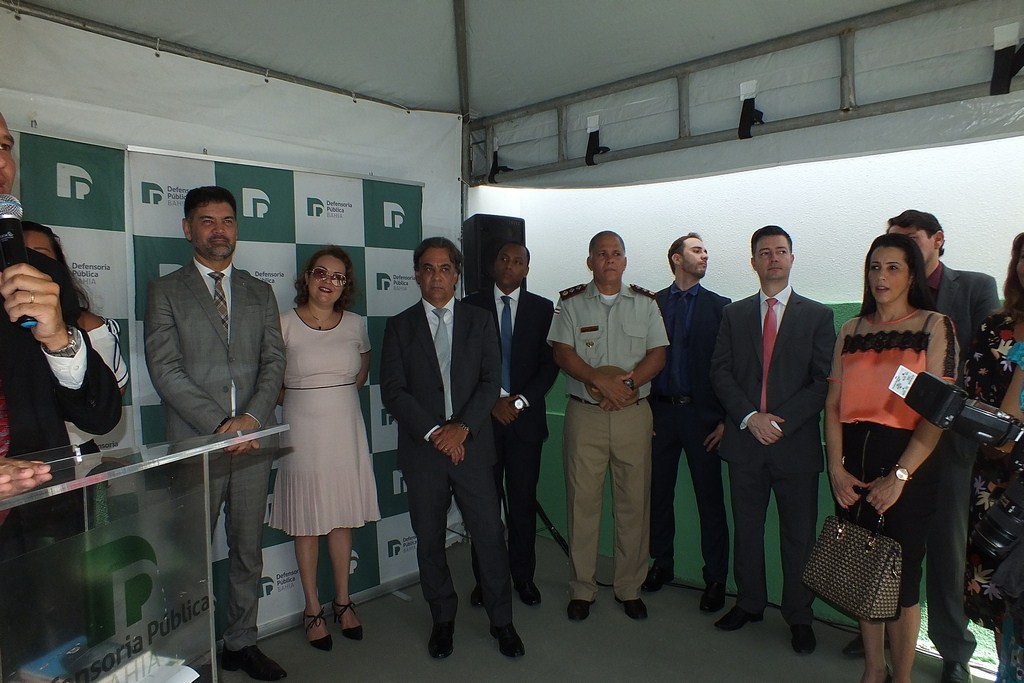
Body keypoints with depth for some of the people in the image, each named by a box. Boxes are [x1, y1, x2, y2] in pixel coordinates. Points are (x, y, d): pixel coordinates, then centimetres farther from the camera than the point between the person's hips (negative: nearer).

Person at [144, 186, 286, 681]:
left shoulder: (260, 293, 13)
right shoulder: (165, 291, 3)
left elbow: (274, 361, 5)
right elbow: (165, 369, -7)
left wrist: (253, 417, -12)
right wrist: (219, 424, -15)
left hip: (254, 439, 3)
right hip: (195, 443, -3)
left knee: (248, 551, 13)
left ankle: (241, 643, 28)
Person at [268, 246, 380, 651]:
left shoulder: (356, 325, 3)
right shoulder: (284, 324, -7)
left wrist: (337, 392, 10)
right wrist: (301, 397, -1)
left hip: (346, 429, 3)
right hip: (303, 431, -3)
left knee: (344, 517, 11)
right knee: (307, 522, 6)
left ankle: (342, 601, 27)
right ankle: (313, 609, 21)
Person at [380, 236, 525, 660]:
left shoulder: (479, 322, 6)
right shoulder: (399, 326, 4)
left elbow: (491, 382, -1)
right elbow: (393, 391, -4)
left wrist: (462, 427, -13)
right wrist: (433, 432, -12)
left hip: (472, 446, 0)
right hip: (422, 449, 0)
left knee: (490, 536, 4)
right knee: (430, 540, 11)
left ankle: (501, 621, 23)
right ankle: (442, 620, 30)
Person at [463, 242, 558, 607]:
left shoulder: (543, 309, 7)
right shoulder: (471, 306, 4)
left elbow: (550, 362, 2)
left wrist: (519, 401, -8)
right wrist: (492, 401, -8)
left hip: (526, 416, 1)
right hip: (483, 415, 0)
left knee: (524, 501, 6)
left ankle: (523, 575, 21)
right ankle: (484, 578, 17)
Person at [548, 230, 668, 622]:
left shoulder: (645, 303, 10)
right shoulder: (571, 302, 6)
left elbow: (657, 355, 3)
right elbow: (563, 354, -4)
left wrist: (628, 384, -14)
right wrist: (602, 380, -18)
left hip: (634, 413, 1)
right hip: (584, 414, -1)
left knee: (634, 502, 5)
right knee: (582, 501, 2)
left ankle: (629, 588, 21)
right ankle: (582, 589, 17)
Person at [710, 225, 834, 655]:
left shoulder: (817, 316, 3)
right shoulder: (734, 314, 9)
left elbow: (824, 381, -4)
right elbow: (720, 373, 2)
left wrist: (782, 422, -14)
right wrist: (750, 417, -11)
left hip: (796, 442, -2)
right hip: (745, 441, 2)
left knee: (799, 535, 7)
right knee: (746, 529, 13)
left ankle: (799, 617, 24)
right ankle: (749, 603, 30)